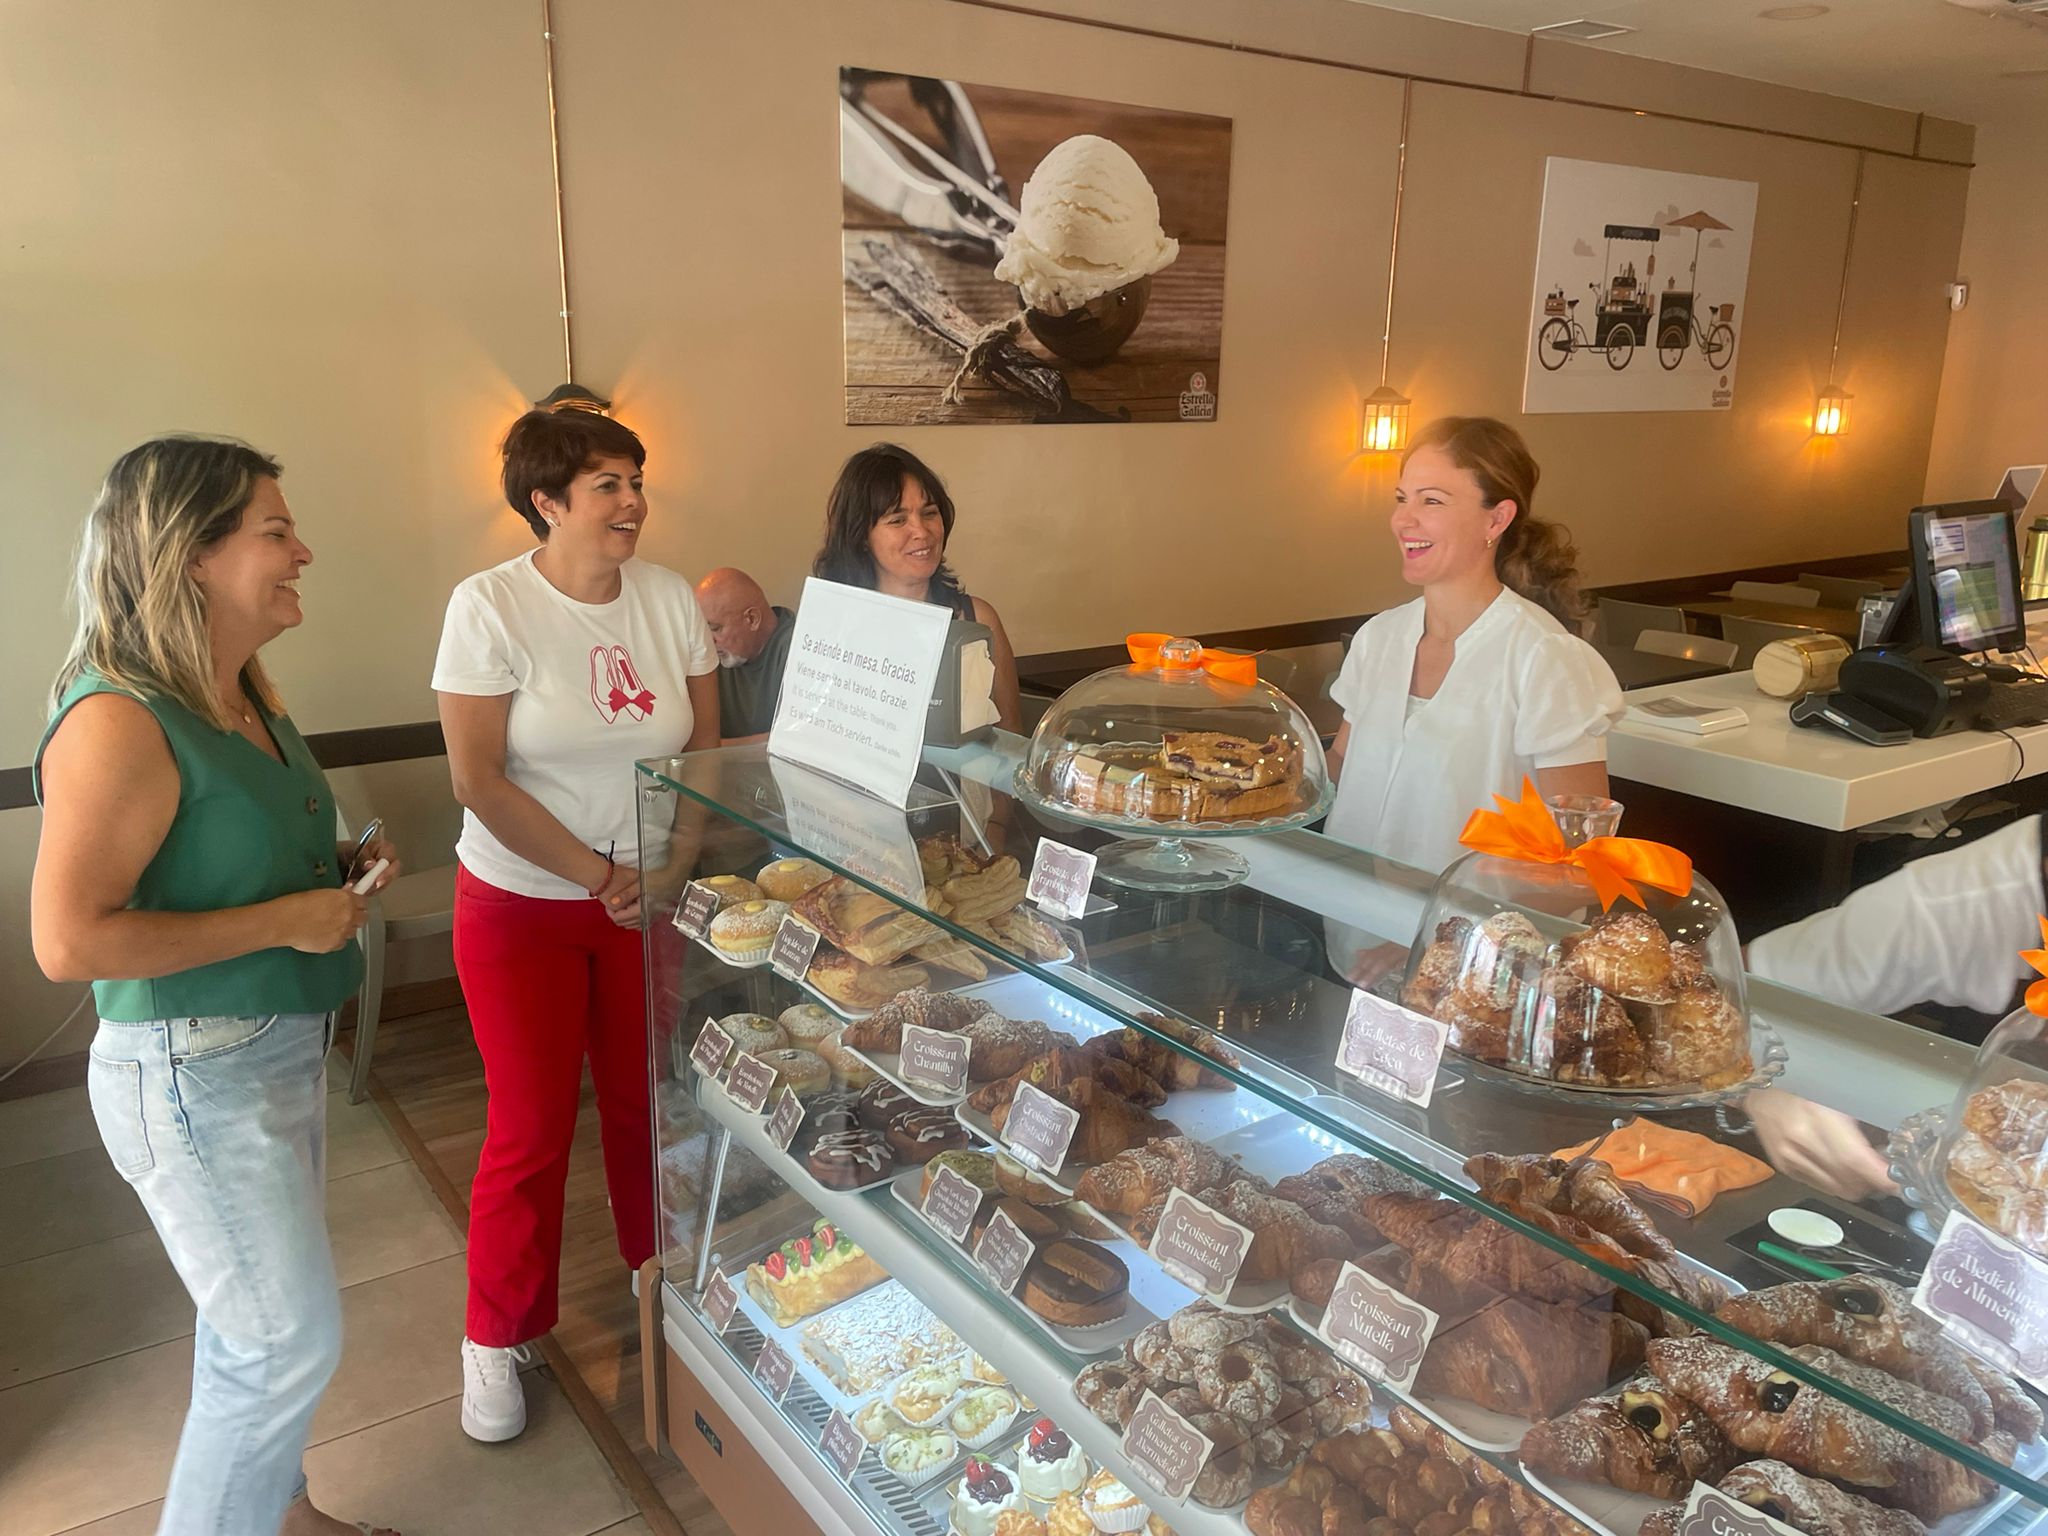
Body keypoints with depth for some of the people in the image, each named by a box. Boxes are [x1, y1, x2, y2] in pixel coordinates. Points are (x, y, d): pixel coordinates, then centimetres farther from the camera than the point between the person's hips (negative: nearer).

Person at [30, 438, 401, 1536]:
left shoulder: (248, 701, 6)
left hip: (284, 1050, 9)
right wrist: (287, 919, -23)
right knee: (291, 1340, 0)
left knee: (259, 1324, 23)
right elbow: (69, 942, -27)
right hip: (195, 1078, -9)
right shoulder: (118, 722, -23)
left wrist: (340, 867, 4)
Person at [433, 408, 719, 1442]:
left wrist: (667, 867, -9)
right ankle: (495, 1336, 27)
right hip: (522, 904, -3)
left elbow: (705, 749, 3)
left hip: (651, 900, 3)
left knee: (649, 1103, 11)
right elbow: (478, 780, -14)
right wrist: (601, 875, -14)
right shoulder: (490, 606, -13)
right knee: (532, 1126, 5)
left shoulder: (669, 598, -2)